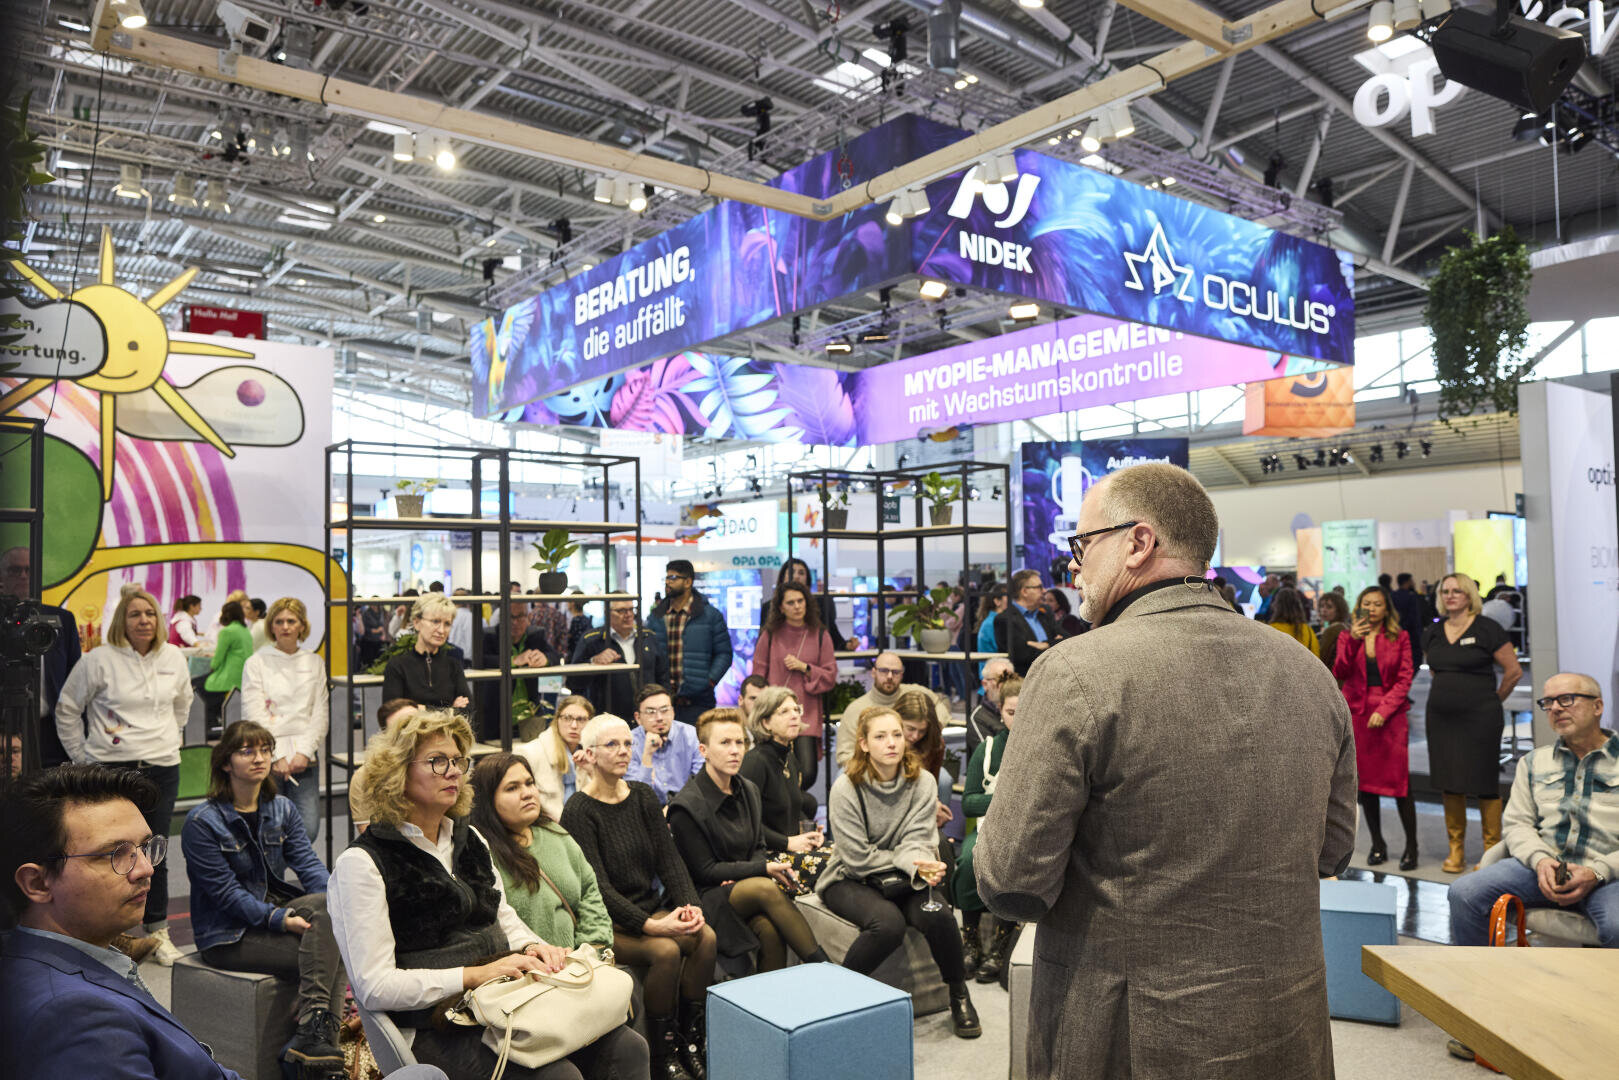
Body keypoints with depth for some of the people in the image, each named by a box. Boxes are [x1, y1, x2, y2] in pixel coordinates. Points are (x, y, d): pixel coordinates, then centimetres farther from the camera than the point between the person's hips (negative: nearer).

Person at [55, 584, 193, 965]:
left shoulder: (173, 658, 6)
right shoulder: (99, 660, -6)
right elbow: (67, 709, 4)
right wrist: (82, 758, 4)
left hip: (162, 769, 3)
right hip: (112, 769, -3)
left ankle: (158, 930, 20)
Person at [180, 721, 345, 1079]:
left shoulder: (282, 809, 8)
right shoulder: (202, 822, -10)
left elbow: (309, 865, -2)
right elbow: (225, 893, -16)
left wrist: (333, 905, -22)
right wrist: (279, 919, -28)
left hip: (277, 909, 6)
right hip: (227, 935, -6)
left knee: (327, 904, -28)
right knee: (331, 953, -27)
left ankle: (312, 1037, -33)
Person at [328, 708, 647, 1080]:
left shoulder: (468, 838, 15)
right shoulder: (361, 863, -8)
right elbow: (375, 987, -14)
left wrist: (532, 948, 0)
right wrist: (476, 974, -18)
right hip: (434, 1027, -6)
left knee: (627, 1048, -15)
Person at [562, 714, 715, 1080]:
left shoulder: (643, 796, 7)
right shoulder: (579, 812, -11)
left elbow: (669, 858, 3)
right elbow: (598, 886, -18)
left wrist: (690, 904, -15)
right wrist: (651, 925, -27)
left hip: (651, 908, 6)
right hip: (606, 923, -5)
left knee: (706, 937, -20)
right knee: (665, 949, -29)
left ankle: (691, 1040, -5)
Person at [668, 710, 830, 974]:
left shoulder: (748, 791, 9)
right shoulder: (686, 806, -12)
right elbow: (705, 871, -11)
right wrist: (764, 869, -20)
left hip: (746, 885, 5)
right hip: (708, 897, -5)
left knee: (770, 929, -32)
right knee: (766, 888, -34)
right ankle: (825, 968, -30)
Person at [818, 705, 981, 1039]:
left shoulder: (922, 782, -2)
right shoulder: (846, 788, -14)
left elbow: (917, 841, -9)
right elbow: (857, 858, -14)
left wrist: (920, 866, -31)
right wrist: (907, 860, -15)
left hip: (900, 878, 3)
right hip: (850, 880, -3)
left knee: (938, 915, -27)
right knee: (889, 923, -33)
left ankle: (959, 995, -1)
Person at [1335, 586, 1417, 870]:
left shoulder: (1400, 638, 4)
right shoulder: (1347, 637, 8)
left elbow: (1404, 679, -1)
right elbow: (1339, 674, -4)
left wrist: (1384, 709, -11)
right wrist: (1353, 641, -15)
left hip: (1391, 714, -2)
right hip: (1357, 714, 2)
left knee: (1399, 780, -6)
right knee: (1365, 781, 6)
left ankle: (1411, 846, 4)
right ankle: (1377, 845, 16)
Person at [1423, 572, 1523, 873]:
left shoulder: (1487, 629, -6)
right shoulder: (1432, 633, 10)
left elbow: (1514, 670, -3)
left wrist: (1493, 700, 5)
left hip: (1480, 719, -5)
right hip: (1441, 719, 5)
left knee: (1485, 783, 0)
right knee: (1449, 782, 8)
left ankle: (1492, 849, 12)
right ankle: (1456, 850, 17)